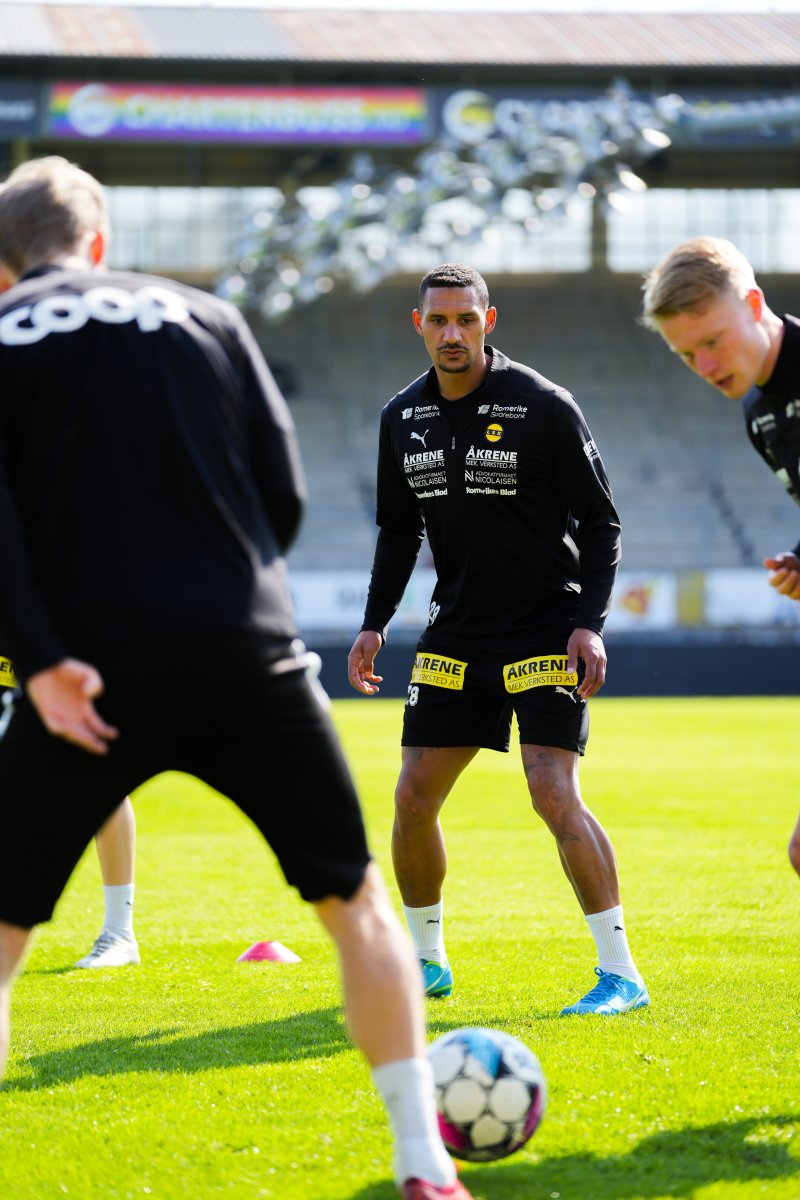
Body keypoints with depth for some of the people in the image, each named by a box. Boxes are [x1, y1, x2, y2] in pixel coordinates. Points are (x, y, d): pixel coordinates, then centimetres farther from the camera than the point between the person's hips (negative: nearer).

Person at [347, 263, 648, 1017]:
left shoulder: (543, 408, -11)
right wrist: (374, 625, 6)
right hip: (457, 635, 6)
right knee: (413, 797, 3)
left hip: (546, 633, -5)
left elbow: (600, 524, -7)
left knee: (554, 792, -17)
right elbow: (398, 530, 16)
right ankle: (425, 961, 21)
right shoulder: (403, 419, 5)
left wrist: (589, 623, -17)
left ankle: (620, 974, -12)